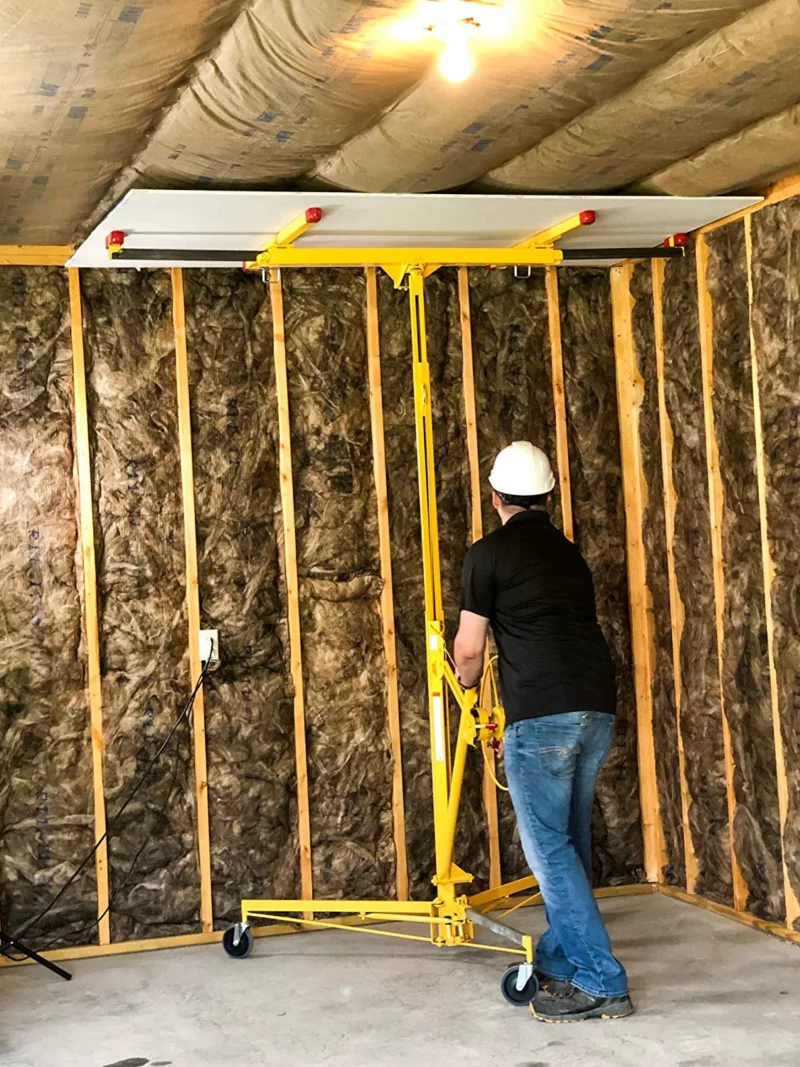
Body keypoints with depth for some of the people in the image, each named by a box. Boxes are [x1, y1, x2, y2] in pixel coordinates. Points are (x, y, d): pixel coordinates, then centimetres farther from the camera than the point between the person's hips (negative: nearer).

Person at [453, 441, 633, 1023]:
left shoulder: (490, 554, 1)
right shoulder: (570, 554, 22)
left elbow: (469, 651, 3)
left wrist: (467, 683, 28)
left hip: (542, 714, -7)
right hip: (598, 710, 7)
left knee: (549, 847, -3)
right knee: (571, 841, 16)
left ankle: (601, 982, -4)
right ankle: (560, 959, 25)